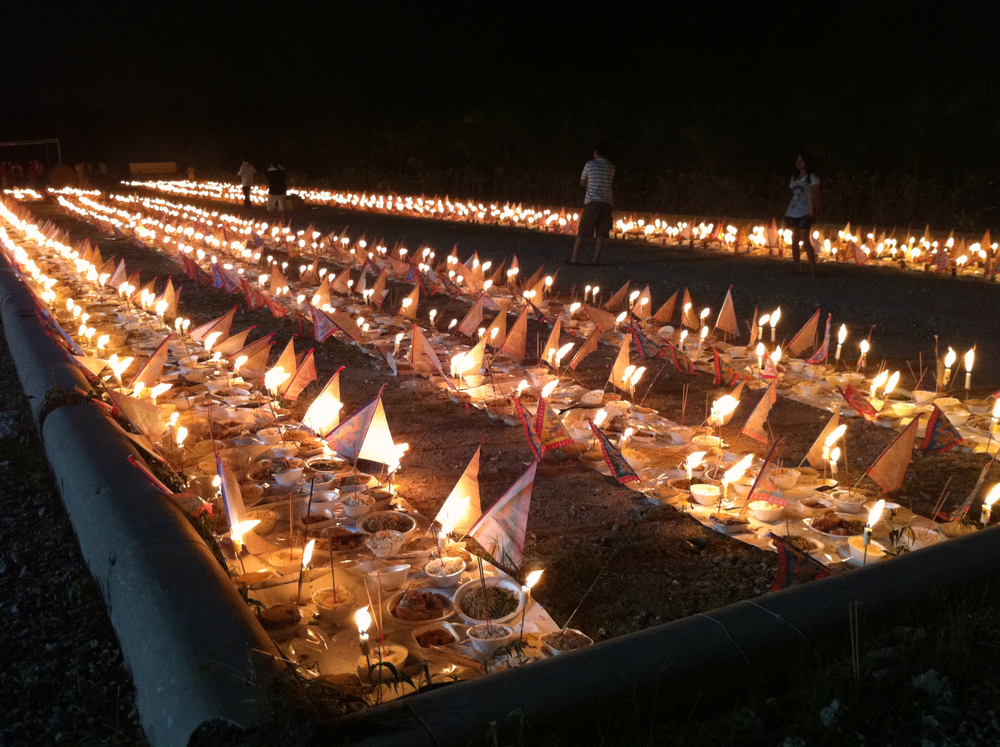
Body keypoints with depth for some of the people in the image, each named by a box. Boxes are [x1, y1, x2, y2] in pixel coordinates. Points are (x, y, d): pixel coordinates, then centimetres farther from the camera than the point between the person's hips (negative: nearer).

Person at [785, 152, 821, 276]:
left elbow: (815, 196, -3)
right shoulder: (794, 178, 16)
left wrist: (815, 211, -13)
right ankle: (797, 269, 10)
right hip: (792, 213, 6)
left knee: (806, 241, -11)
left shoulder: (812, 178, 1)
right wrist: (787, 212, 9)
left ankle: (813, 270, -10)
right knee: (794, 241, 5)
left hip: (805, 213, -6)